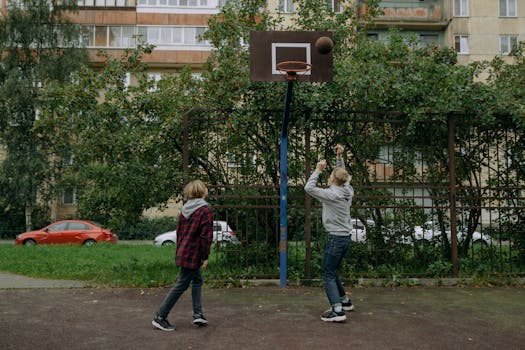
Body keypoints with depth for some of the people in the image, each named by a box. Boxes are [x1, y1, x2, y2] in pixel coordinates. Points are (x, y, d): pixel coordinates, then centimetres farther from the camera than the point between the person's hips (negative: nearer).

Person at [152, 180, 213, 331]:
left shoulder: (184, 209, 9)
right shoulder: (205, 210, -14)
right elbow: (206, 236, -18)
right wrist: (205, 257, -12)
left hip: (183, 253, 8)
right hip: (193, 255, -8)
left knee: (197, 280, 19)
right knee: (181, 285, 0)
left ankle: (198, 314, 19)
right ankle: (160, 317, 5)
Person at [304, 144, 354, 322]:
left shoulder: (332, 194, -18)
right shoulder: (347, 191, 4)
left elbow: (309, 188, -16)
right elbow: (342, 174, 23)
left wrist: (318, 170, -9)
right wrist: (339, 157, 17)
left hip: (335, 239, -8)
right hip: (345, 238, 8)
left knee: (328, 275, -4)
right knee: (332, 272, 22)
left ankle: (337, 311, -9)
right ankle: (345, 301, 33)